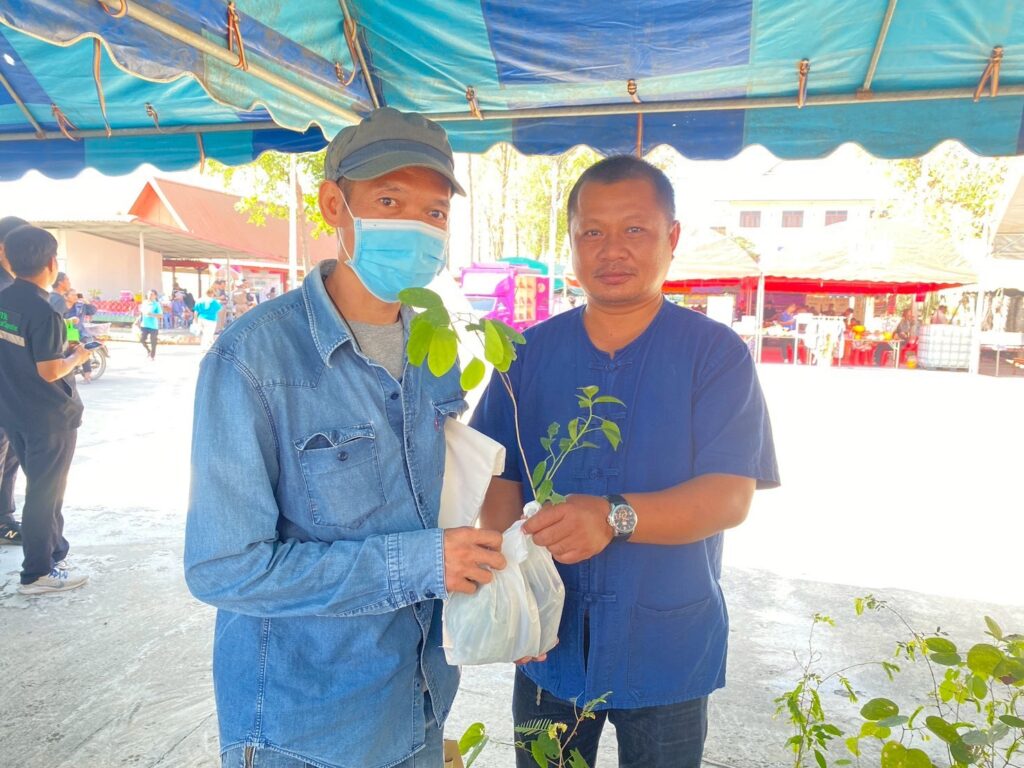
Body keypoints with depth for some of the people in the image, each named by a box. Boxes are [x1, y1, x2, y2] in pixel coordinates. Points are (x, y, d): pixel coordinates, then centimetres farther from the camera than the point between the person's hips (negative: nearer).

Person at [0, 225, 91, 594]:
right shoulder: (43, 311, -21)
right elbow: (50, 372, -20)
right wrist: (78, 356, -4)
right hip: (50, 416, -8)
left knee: (41, 488, 20)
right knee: (44, 494, 3)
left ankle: (53, 551, 33)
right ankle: (38, 573, 13)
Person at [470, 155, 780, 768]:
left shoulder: (715, 353, -9)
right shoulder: (531, 353, -1)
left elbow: (731, 496, -17)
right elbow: (500, 479, -2)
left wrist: (616, 516, -34)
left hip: (668, 653, -2)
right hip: (548, 644, 2)